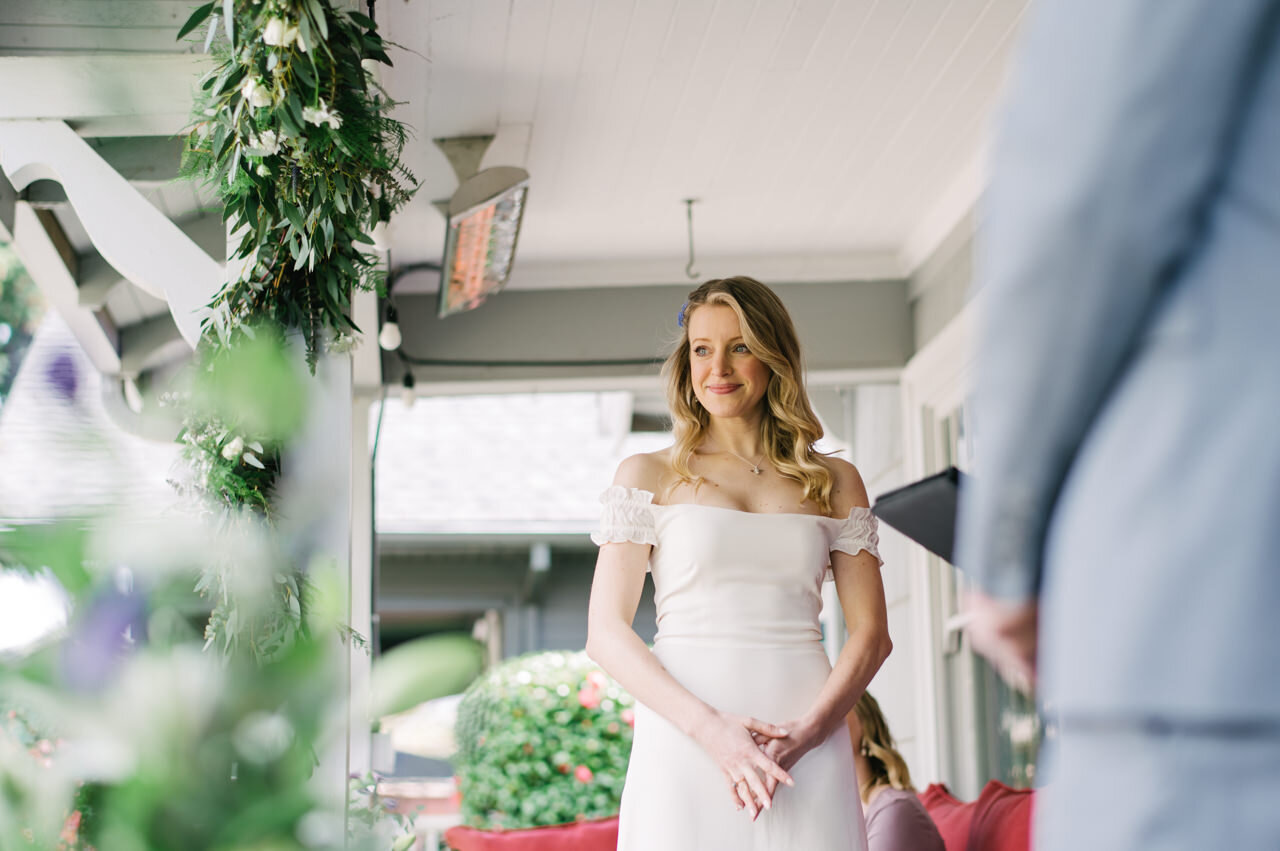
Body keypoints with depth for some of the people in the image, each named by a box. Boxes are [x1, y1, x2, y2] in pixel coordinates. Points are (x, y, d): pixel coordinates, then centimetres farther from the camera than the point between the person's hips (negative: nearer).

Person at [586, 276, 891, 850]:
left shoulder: (835, 482, 13)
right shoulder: (649, 476, 9)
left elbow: (871, 634, 8)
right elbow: (606, 633, 1)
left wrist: (806, 732, -10)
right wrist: (710, 727, -13)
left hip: (806, 756, 1)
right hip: (683, 747, -1)